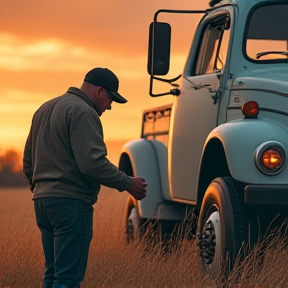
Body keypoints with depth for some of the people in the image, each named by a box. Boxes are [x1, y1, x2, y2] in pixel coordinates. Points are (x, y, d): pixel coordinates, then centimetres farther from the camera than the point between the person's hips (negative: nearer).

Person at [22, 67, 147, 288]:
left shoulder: (45, 109, 19)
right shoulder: (82, 112, -11)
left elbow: (28, 161, 25)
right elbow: (92, 162, -21)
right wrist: (127, 183, -13)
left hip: (42, 200, 10)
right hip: (71, 203, -10)